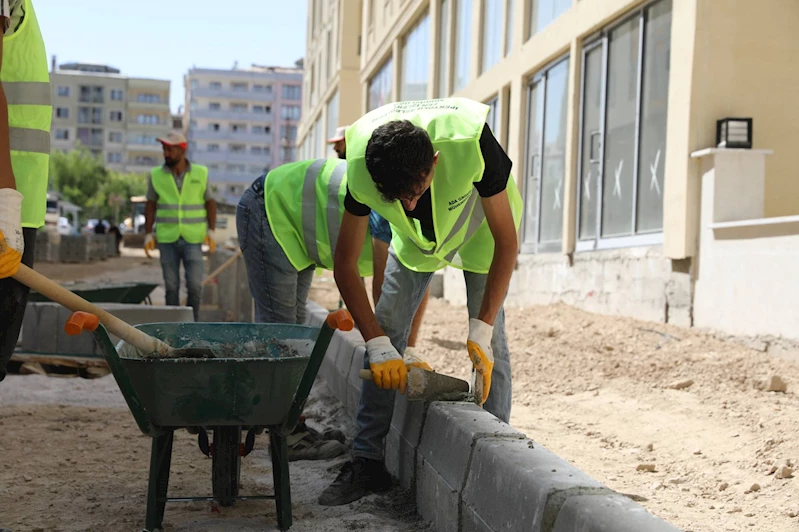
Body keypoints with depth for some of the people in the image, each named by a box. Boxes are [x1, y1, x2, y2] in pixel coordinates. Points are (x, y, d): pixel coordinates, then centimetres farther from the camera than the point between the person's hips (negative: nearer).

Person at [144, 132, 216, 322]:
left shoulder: (200, 173, -3)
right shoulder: (156, 175, -1)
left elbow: (210, 203, 1)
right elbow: (150, 206, 4)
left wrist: (211, 232, -10)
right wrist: (148, 236, -4)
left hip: (192, 239, -1)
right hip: (167, 239, 1)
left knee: (194, 285, -9)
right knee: (171, 286, 1)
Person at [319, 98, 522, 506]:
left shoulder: (471, 145, -43)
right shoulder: (361, 169, -35)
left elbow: (506, 242, -31)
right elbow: (345, 267, -23)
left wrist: (480, 331, -35)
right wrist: (378, 345, -32)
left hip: (479, 224, -2)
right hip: (416, 236, 2)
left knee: (490, 338, -13)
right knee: (386, 330, -6)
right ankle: (368, 461, 2)